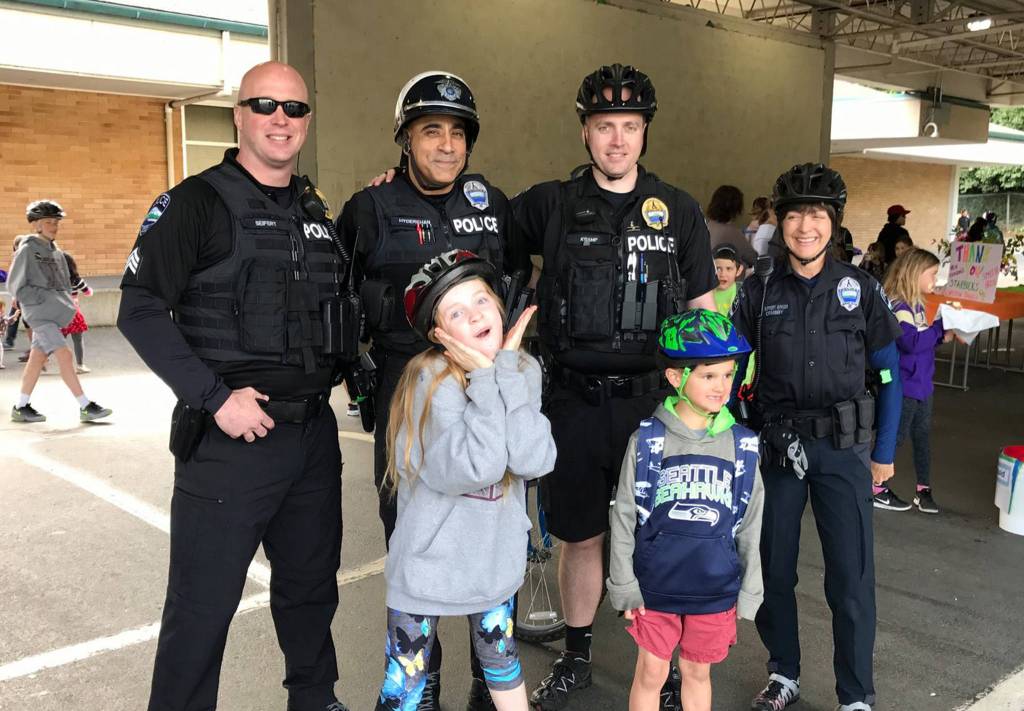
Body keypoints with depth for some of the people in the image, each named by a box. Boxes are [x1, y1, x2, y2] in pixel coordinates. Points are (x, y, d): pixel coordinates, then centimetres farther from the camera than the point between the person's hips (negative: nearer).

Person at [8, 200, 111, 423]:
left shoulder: (56, 252, 15)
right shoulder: (27, 250, -6)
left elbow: (64, 283, 25)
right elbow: (16, 286, -7)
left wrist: (67, 301, 6)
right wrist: (45, 298, -14)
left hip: (55, 313, 8)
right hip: (39, 313, -7)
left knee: (37, 359, 12)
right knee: (64, 355, -15)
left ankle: (21, 407, 21)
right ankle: (85, 407, -18)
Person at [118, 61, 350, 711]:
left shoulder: (316, 212, 12)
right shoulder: (197, 202, -7)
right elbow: (141, 310, -13)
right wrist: (215, 397, -18)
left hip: (314, 432, 6)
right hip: (229, 438, -6)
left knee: (312, 587, 20)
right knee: (204, 603, 3)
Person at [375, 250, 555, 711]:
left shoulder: (523, 370, -5)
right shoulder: (431, 378, -20)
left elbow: (534, 461, -20)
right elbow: (478, 468, -29)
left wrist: (507, 367, -21)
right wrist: (484, 378, -24)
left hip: (495, 558, 5)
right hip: (429, 563, -4)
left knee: (502, 662, 24)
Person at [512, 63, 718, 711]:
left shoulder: (680, 211, 5)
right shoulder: (551, 205, 4)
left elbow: (704, 312, 8)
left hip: (654, 399, 0)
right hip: (576, 399, 0)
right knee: (580, 535, 11)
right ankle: (576, 657, 32)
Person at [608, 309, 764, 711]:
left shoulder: (742, 445, -3)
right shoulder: (648, 440, -9)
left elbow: (750, 524, 4)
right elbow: (624, 516, -4)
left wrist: (749, 591, 5)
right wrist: (623, 584, -4)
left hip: (715, 589, 2)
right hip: (655, 586, -2)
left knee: (697, 673, 17)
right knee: (651, 674, 11)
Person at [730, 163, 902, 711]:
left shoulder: (859, 289, 0)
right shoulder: (758, 293, 1)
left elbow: (889, 374, 5)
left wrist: (884, 453, 4)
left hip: (843, 447, -1)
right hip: (777, 446, 1)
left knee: (851, 578, 0)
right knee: (773, 568, 9)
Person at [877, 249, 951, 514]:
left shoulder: (916, 304, 10)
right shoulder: (898, 306, -20)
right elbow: (912, 342, -28)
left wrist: (941, 337, 2)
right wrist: (941, 325, -21)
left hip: (921, 384, 9)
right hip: (903, 386, -9)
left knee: (923, 435, 14)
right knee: (895, 436, 2)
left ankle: (924, 489, 25)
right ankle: (876, 489, 15)